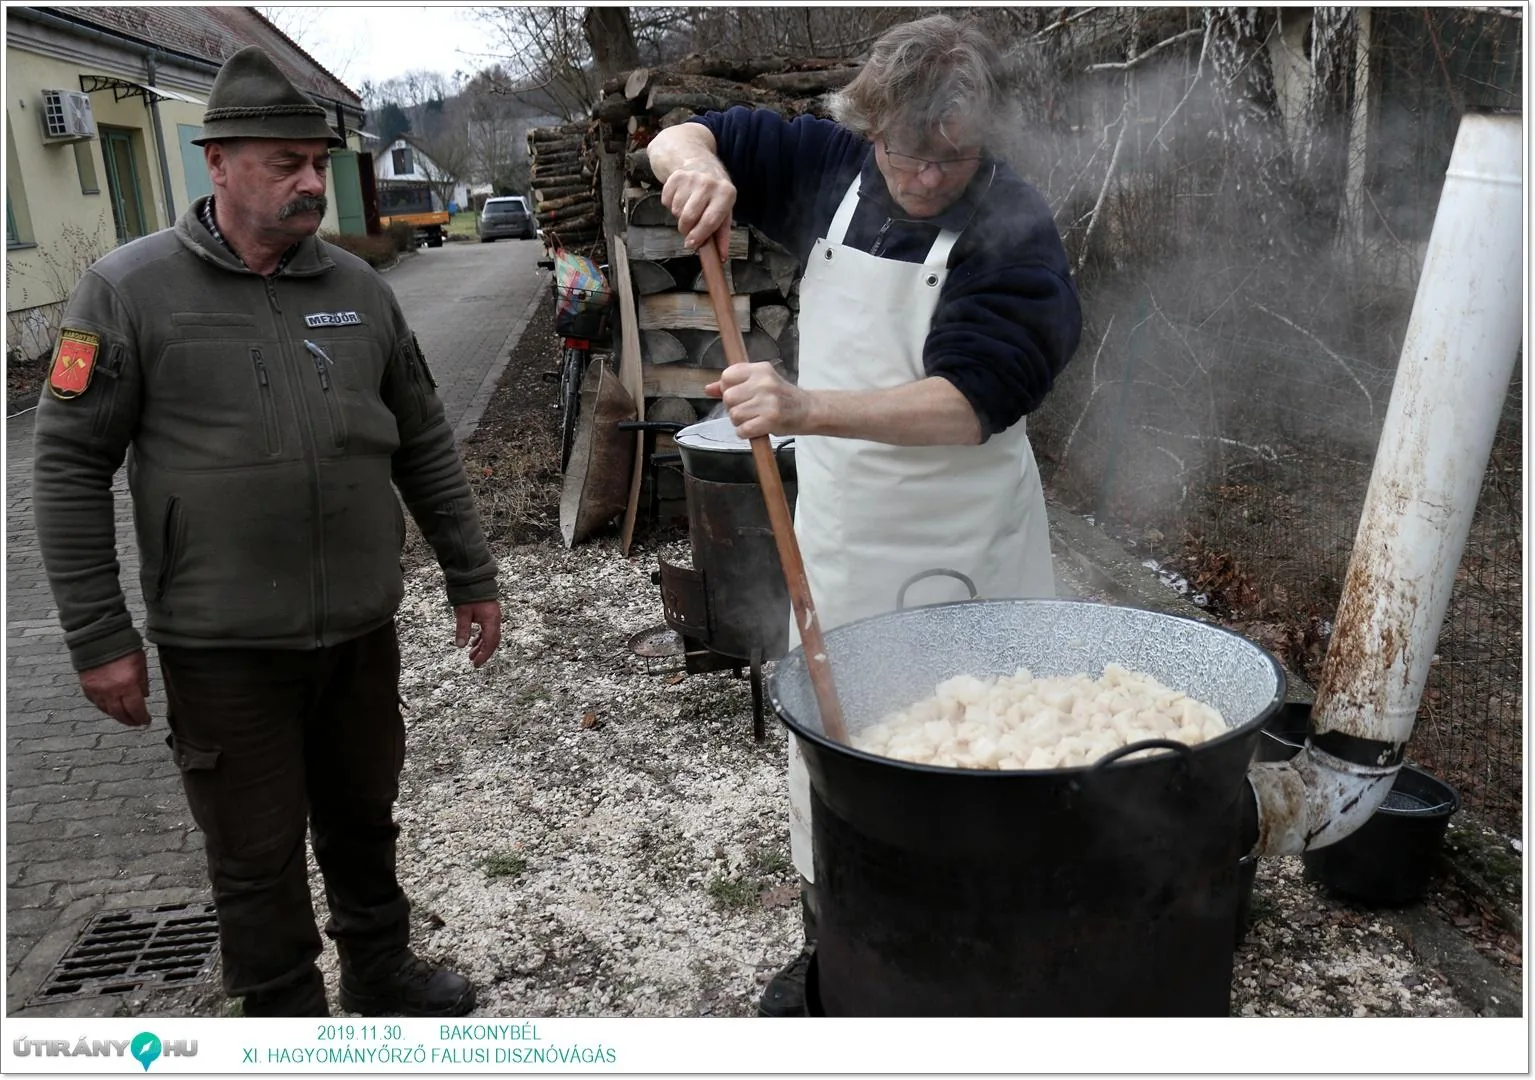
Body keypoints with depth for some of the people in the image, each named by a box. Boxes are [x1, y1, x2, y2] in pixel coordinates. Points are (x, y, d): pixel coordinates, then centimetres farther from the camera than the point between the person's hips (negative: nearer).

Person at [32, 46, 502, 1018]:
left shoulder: (358, 287, 6)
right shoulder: (129, 290, -6)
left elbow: (425, 444, 11)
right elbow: (72, 467, -5)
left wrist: (472, 577, 12)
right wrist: (99, 639, -7)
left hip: (363, 629, 4)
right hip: (225, 646, -3)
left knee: (364, 819, 20)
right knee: (259, 853, 10)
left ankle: (381, 967, 43)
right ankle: (286, 1010, 32)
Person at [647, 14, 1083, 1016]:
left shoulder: (1016, 232, -17)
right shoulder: (831, 165, -1)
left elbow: (969, 402, -27)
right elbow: (677, 139, 8)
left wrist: (810, 408, -40)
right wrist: (696, 161, -17)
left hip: (959, 549, -5)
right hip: (835, 527, 5)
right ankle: (831, 942, 36)